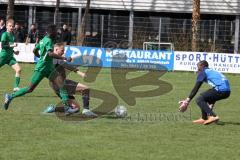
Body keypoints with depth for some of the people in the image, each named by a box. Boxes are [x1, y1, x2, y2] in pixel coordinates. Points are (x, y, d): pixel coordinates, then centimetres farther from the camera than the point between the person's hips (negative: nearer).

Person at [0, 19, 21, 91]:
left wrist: (14, 51, 12)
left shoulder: (12, 35, 10)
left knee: (18, 69, -9)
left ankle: (16, 87, -8)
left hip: (10, 57, 6)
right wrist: (12, 45, -24)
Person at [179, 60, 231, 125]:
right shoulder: (213, 72, 32)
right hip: (227, 91, 9)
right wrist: (211, 105, 41)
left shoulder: (203, 72, 9)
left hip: (220, 90, -9)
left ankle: (212, 116, -18)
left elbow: (196, 88, 1)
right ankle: (204, 118, 21)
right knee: (205, 98, 26)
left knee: (199, 99, -5)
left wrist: (187, 101, 2)